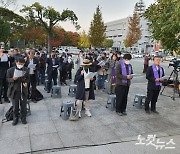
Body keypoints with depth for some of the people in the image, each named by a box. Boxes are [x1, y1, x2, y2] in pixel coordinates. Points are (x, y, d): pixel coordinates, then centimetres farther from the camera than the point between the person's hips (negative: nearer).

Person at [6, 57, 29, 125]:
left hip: (23, 91, 1)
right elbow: (7, 79, 0)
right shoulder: (10, 70, -5)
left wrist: (26, 83, -12)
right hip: (14, 91, -1)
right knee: (15, 107, 9)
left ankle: (23, 118, 26)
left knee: (23, 106, 10)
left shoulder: (26, 70, -1)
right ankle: (15, 118, 26)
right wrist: (13, 79, -21)